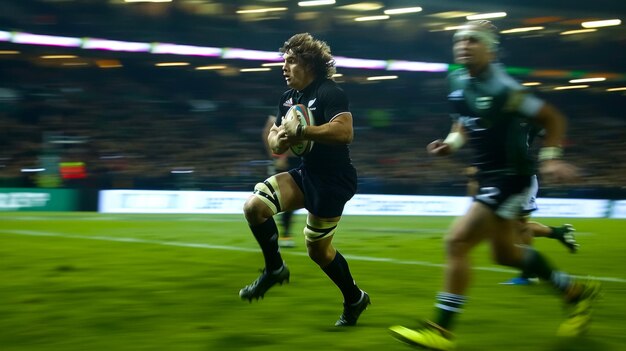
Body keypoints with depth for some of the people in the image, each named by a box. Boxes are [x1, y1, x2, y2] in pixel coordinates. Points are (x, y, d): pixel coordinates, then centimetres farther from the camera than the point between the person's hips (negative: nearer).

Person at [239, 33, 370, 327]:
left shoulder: (329, 93, -17)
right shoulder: (288, 98, 9)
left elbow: (344, 131, -32)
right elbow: (276, 138, 15)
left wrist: (300, 131, -28)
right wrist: (277, 140, -11)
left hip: (333, 181, -7)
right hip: (306, 173, 7)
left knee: (318, 249, 4)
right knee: (254, 206, -10)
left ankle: (354, 299, 27)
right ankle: (274, 269, 8)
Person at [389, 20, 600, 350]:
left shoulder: (501, 89, -22)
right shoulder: (459, 82, 1)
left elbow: (552, 118, -13)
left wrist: (550, 157, -22)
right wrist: (451, 141, 1)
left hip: (510, 177, -10)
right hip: (488, 175, 10)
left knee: (456, 242, -14)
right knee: (505, 253, 21)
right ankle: (576, 290, 40)